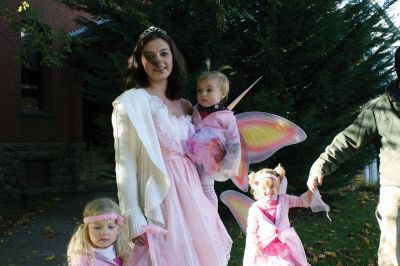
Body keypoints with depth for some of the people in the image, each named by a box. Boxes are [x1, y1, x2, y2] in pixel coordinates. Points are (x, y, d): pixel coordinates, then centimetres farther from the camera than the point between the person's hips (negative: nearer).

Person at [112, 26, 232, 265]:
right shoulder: (133, 102, -7)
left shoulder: (185, 105, 12)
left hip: (191, 196, 6)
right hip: (160, 199, -6)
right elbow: (125, 164, -11)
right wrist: (134, 218, -16)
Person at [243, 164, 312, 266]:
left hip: (285, 246, 2)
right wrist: (254, 245, -17)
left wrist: (311, 189, -10)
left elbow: (302, 201, 4)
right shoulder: (255, 209, -13)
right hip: (264, 249, -2)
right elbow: (251, 231, -5)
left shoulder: (284, 200, -5)